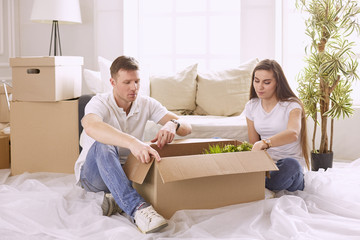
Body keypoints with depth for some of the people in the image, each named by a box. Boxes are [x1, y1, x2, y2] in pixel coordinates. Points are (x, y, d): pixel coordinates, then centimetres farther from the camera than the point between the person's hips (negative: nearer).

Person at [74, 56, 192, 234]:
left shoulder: (146, 104, -2)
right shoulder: (99, 103, -16)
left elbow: (186, 128, -10)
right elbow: (91, 127, -43)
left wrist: (172, 124, -37)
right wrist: (132, 142, -58)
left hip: (127, 172, 4)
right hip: (93, 174, -4)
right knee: (103, 144, -38)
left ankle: (119, 198, -28)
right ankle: (136, 207, -51)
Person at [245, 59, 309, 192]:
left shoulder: (292, 106, -8)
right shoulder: (251, 106, 9)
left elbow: (293, 134, -31)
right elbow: (253, 143, 11)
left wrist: (264, 143, -48)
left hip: (290, 164, -4)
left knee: (290, 164, -42)